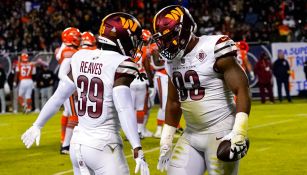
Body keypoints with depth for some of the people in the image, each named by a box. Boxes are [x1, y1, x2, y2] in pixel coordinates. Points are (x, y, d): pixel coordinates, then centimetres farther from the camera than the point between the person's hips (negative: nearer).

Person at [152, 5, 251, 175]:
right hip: (191, 135, 7)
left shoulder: (213, 50, -14)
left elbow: (242, 90, -17)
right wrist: (165, 141, 21)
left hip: (221, 134, -7)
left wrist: (239, 132, -25)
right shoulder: (172, 60, 8)